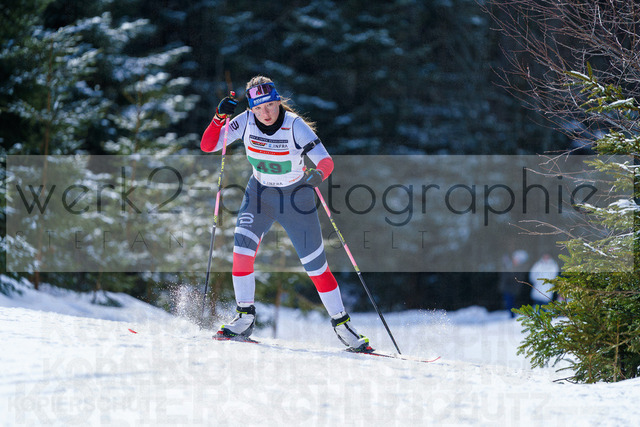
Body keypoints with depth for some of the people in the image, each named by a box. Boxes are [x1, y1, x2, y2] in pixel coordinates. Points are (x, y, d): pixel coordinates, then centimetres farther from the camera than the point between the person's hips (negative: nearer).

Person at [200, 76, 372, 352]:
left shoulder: (295, 126, -22)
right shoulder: (245, 122, -13)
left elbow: (326, 161, -27)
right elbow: (208, 146, -12)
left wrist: (317, 174, -49)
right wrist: (219, 118, -28)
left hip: (296, 197, -2)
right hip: (260, 194, 2)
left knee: (316, 266, -1)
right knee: (243, 246, -20)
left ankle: (341, 323, 14)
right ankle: (245, 317, -10)